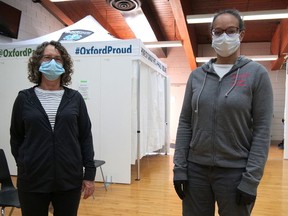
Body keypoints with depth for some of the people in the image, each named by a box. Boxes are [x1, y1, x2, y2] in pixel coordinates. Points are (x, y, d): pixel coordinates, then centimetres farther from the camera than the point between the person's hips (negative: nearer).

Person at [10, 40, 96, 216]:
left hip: (69, 180, 1)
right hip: (32, 181, 0)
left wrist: (89, 174, -2)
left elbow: (86, 137, 1)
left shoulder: (75, 98, 1)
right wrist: (24, 166, 6)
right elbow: (16, 138, 7)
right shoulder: (24, 98, 1)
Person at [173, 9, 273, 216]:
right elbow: (185, 123, 5)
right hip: (196, 169, 3)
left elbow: (262, 130, -7)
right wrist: (179, 167, 0)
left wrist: (251, 180, -12)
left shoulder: (257, 73, -4)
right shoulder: (197, 75, 5)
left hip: (235, 172, -3)